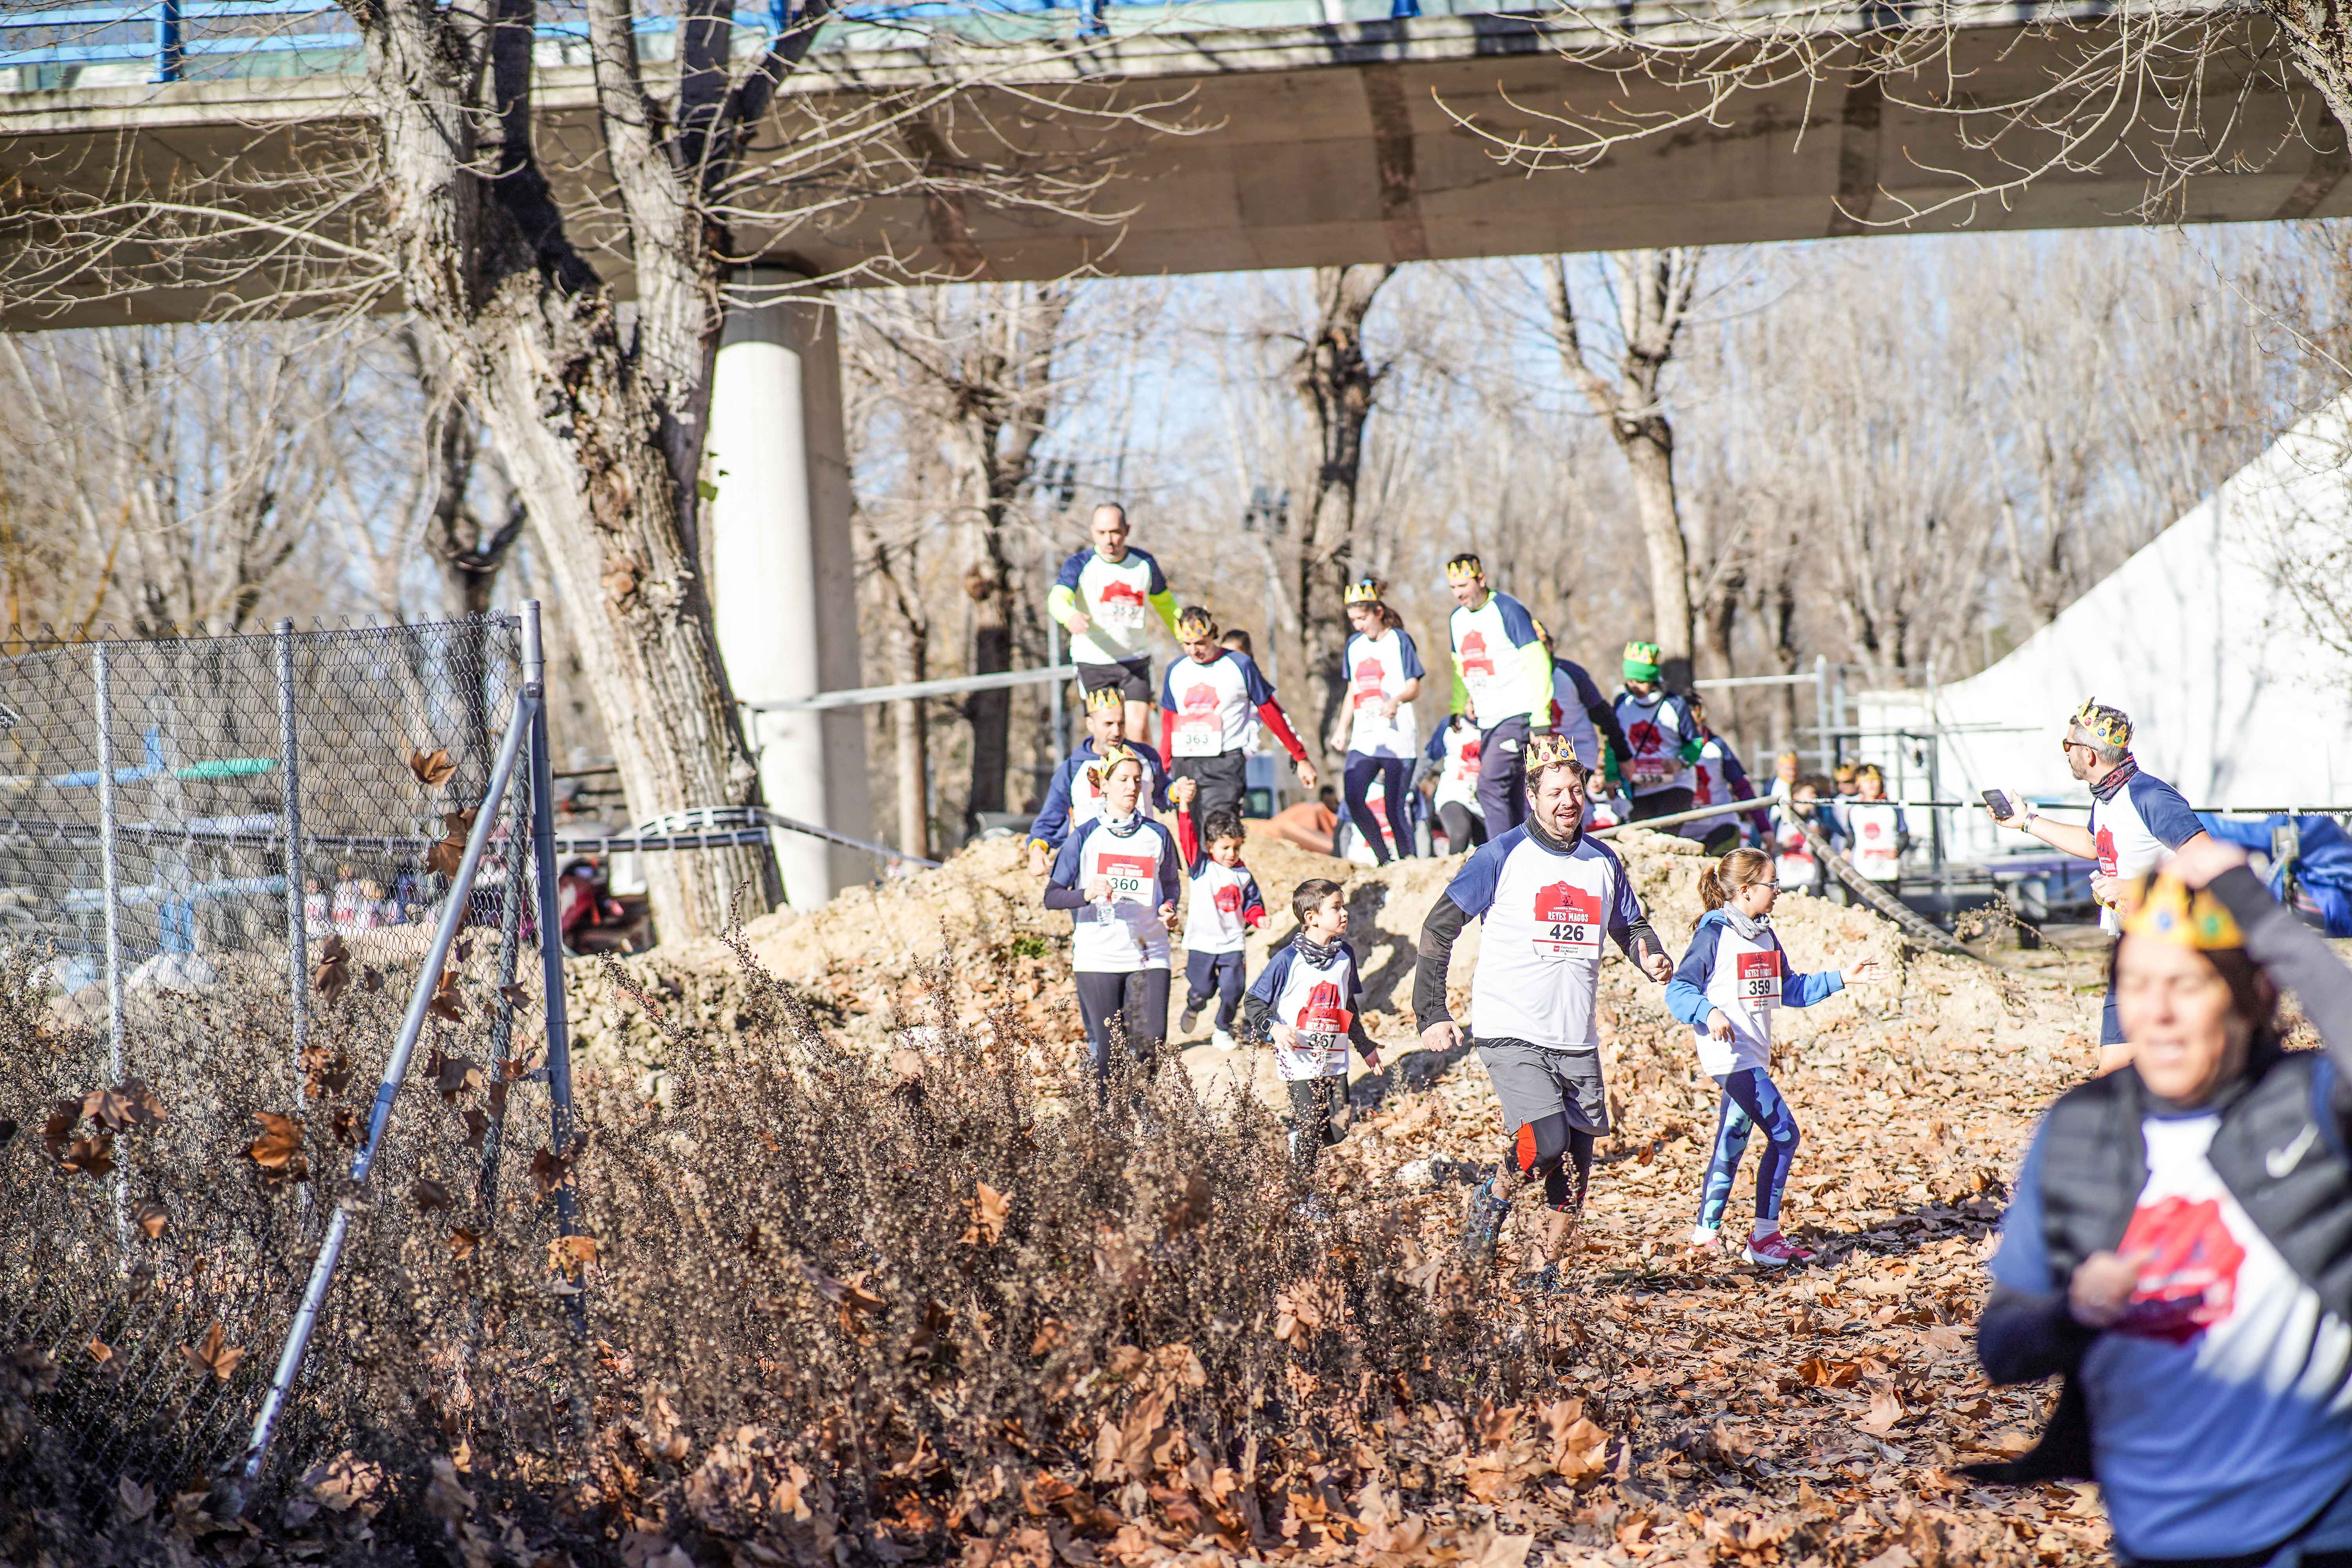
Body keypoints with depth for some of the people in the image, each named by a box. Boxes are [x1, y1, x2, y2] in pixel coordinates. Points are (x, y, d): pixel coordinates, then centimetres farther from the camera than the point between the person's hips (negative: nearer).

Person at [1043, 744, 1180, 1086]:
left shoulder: (1157, 836, 9)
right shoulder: (1085, 837, 2)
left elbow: (1170, 887, 19)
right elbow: (1051, 896, -1)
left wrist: (1167, 911, -4)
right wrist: (1086, 894, -22)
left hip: (1148, 955, 2)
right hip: (1098, 956, -2)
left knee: (1151, 1045, -11)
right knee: (1108, 1053, -3)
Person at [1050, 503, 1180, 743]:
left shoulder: (1144, 563, 1)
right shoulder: (1079, 565, -9)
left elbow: (1165, 604, 17)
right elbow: (1057, 599, -27)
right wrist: (1071, 617, -50)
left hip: (1136, 660, 2)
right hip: (1093, 661, -1)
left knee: (1138, 728, -13)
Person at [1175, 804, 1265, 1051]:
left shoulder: (1243, 875, 7)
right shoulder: (1202, 868, -3)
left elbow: (1252, 903, 14)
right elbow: (1187, 839, -13)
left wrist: (1258, 918, -8)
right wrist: (1184, 808, -24)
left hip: (1232, 944, 2)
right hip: (1202, 943, -2)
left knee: (1232, 991, -3)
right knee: (1202, 991, 3)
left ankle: (1222, 1030, 19)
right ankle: (1192, 1010, 38)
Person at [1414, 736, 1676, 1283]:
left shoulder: (1602, 862, 10)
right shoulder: (1503, 856, -5)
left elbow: (1631, 925, 25)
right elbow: (1439, 928, -2)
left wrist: (1651, 956, 1)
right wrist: (1432, 1013, -7)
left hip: (1577, 1041, 5)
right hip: (1511, 1033, -5)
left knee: (1575, 1170, 3)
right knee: (1546, 1141, -23)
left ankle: (1545, 1275, 20)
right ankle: (1492, 1199, 7)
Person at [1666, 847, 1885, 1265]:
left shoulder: (1765, 936, 15)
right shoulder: (1714, 934, -10)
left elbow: (1790, 990, 23)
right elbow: (1679, 990, -11)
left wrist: (1841, 978, 15)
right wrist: (1709, 1012, -29)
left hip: (1754, 1056, 9)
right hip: (1731, 1054, -9)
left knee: (1732, 1145, 12)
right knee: (1784, 1134, -13)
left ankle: (1704, 1234, 19)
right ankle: (1764, 1237, -7)